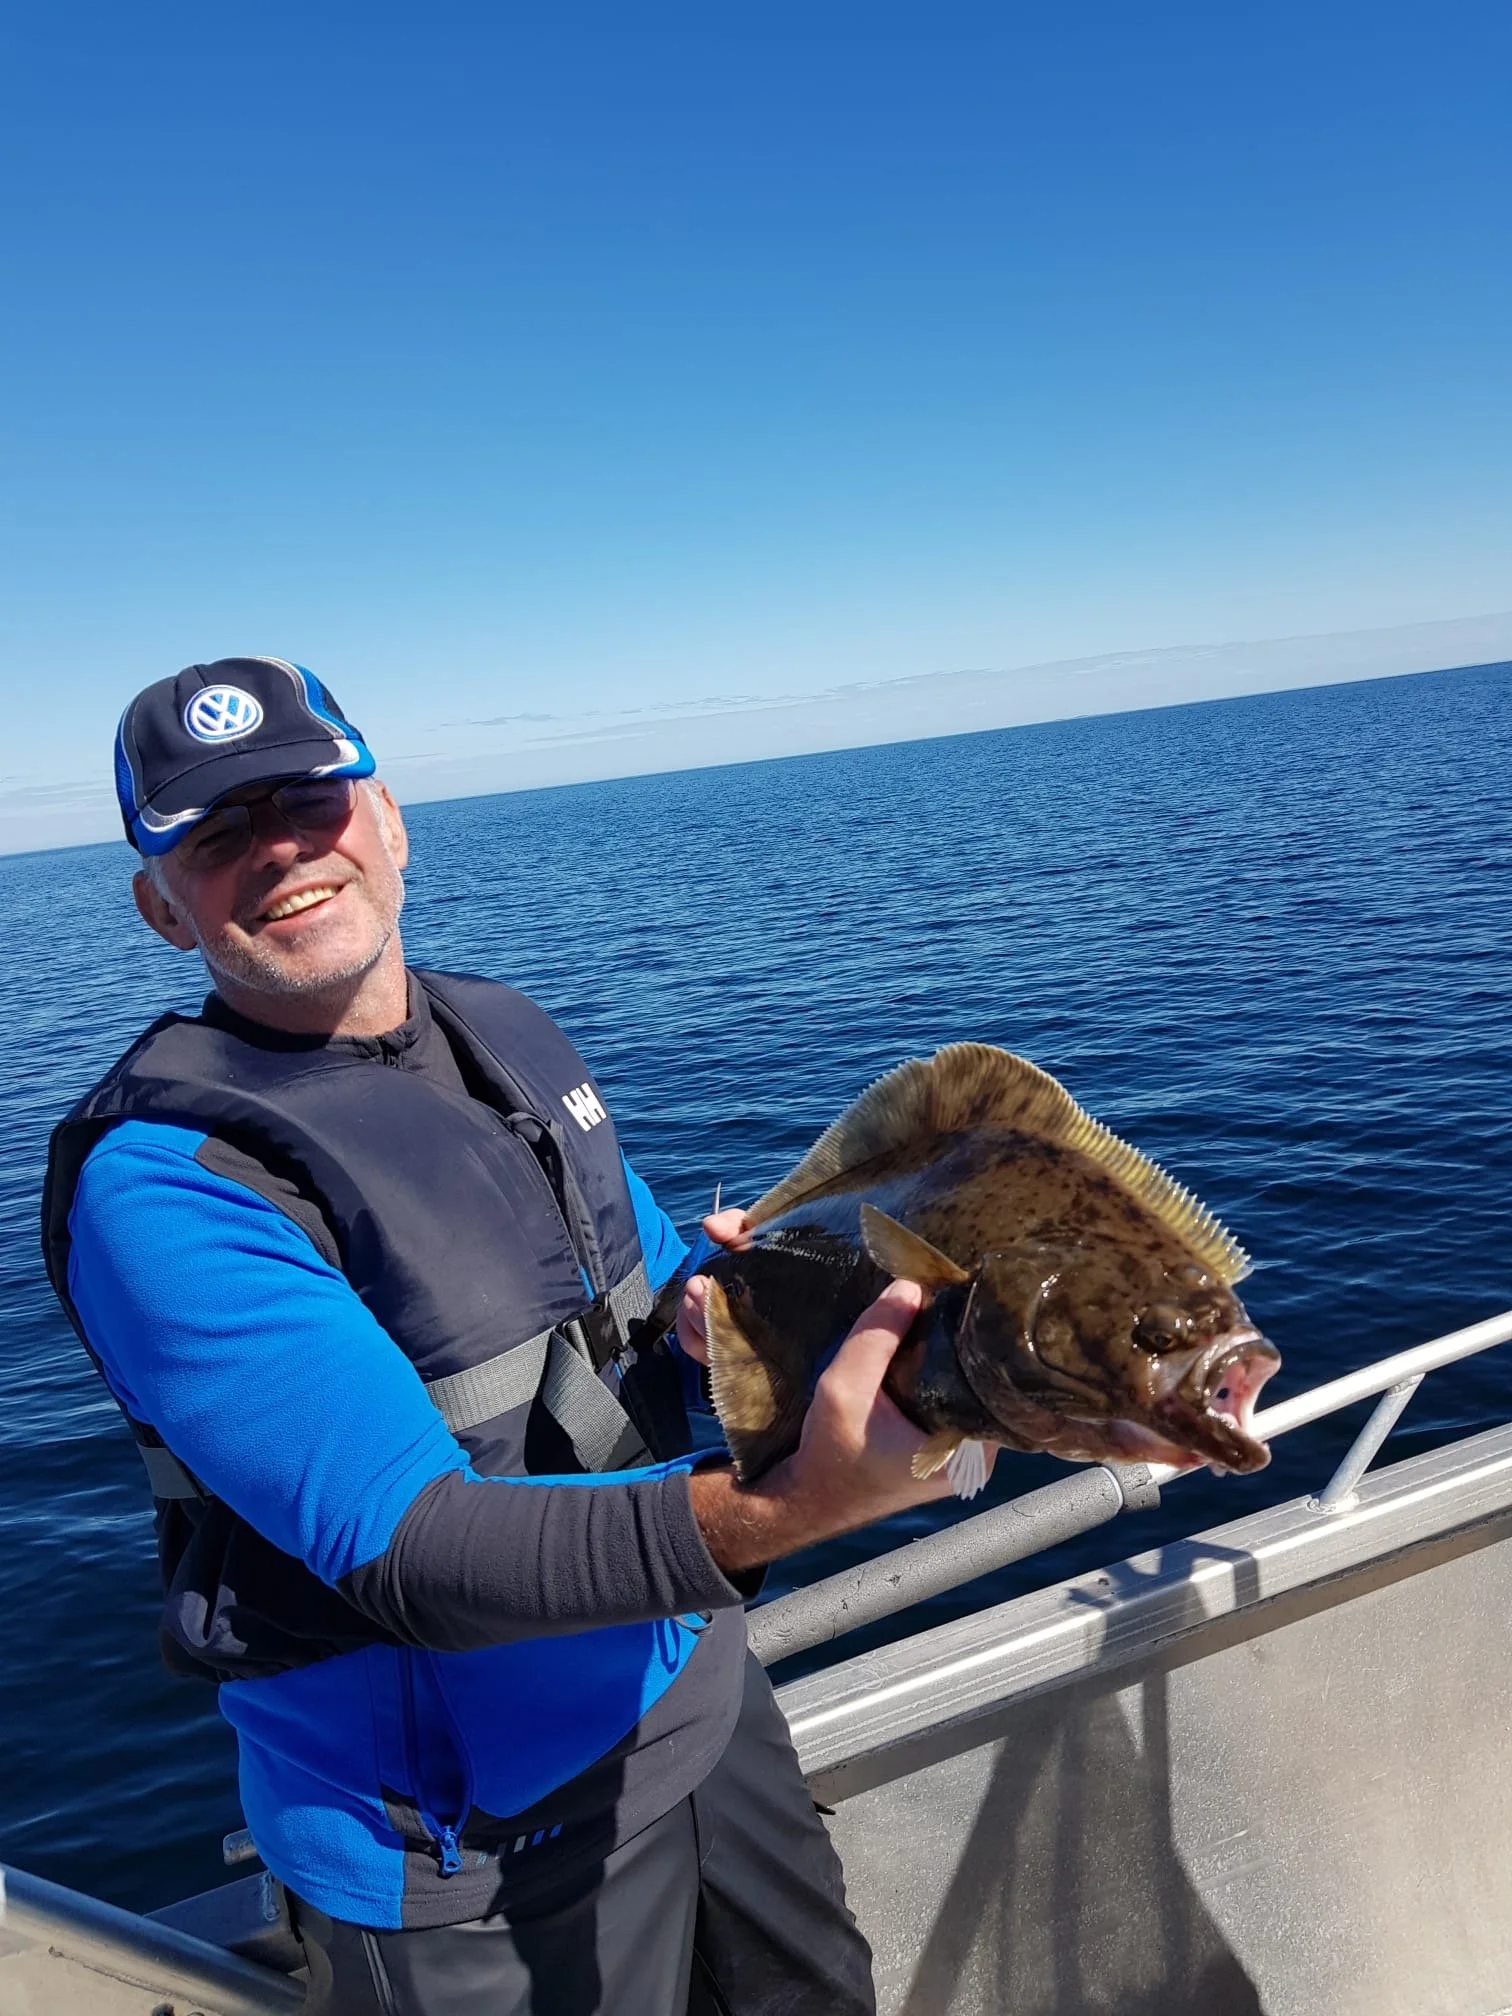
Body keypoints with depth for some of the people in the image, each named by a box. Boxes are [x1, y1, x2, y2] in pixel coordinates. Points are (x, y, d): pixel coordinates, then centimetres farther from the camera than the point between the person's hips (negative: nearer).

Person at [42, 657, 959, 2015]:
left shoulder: (512, 1036, -1)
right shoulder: (159, 1184, -23)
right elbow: (410, 1547, -30)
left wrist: (717, 1311, -14)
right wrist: (789, 1503, -44)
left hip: (702, 1698, 7)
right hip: (470, 1843, -6)